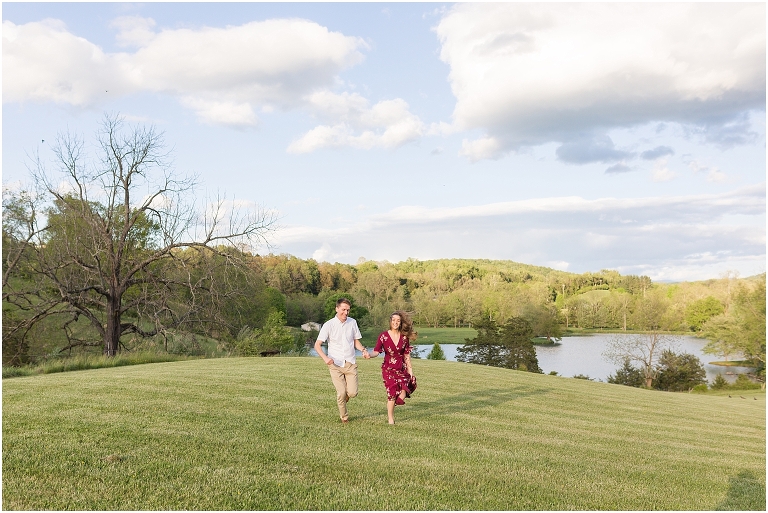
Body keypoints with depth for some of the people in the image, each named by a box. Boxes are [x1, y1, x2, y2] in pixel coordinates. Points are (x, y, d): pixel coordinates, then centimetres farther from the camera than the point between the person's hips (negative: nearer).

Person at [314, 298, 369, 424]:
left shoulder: (352, 322, 5)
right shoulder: (329, 325, -6)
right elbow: (317, 345, -8)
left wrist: (363, 350, -3)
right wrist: (325, 358, -25)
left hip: (350, 363, 3)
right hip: (335, 364, -3)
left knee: (352, 392, -7)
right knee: (341, 392, -8)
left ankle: (343, 399, 28)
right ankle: (344, 417, 15)